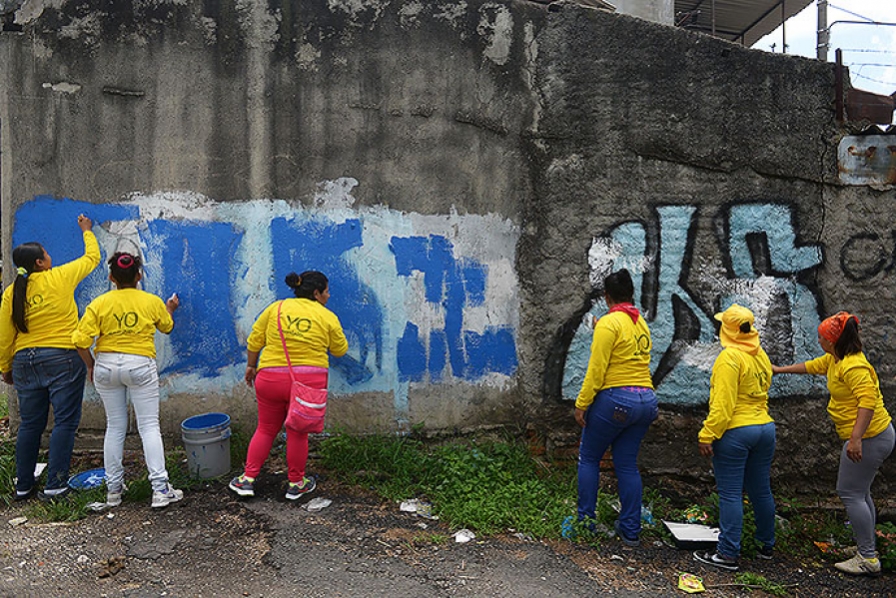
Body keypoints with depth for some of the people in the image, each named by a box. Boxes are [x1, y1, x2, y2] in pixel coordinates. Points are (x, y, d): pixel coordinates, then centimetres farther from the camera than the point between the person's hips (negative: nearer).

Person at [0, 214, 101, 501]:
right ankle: (55, 485, 1)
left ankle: (23, 486, 22)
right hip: (62, 359, -5)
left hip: (25, 362, 5)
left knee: (30, 425, 14)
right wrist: (87, 231, 25)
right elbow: (92, 258, 10)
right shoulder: (59, 278, -6)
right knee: (65, 422, 1)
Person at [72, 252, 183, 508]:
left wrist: (91, 365, 9)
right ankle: (160, 489, -3)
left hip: (106, 366, 2)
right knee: (149, 427, 1)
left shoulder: (99, 303, -2)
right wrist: (170, 309, 37)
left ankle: (113, 489, 22)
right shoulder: (152, 302, -2)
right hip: (141, 366, -2)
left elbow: (81, 340, -7)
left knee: (114, 427, 13)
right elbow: (167, 327, 17)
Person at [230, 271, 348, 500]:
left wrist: (251, 366, 18)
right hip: (308, 382, -2)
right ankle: (296, 483, 23)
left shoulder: (276, 308, 4)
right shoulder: (328, 317, -1)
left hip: (271, 379, 2)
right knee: (297, 432, 11)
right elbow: (340, 350, 9)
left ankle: (247, 479, 20)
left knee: (266, 430, 18)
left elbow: (254, 341, 5)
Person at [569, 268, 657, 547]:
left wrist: (581, 403, -11)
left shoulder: (609, 323, -11)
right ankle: (630, 530, 17)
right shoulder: (641, 323, 11)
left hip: (615, 399, -7)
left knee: (588, 458, 9)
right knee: (627, 464, 13)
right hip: (646, 401, 7)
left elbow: (596, 369, -15)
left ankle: (585, 521, 14)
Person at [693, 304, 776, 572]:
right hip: (765, 428, 8)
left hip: (735, 432, -8)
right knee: (761, 490, 18)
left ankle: (728, 554, 3)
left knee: (730, 494, -2)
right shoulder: (761, 356, 9)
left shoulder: (730, 357, -16)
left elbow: (723, 404, -21)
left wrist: (707, 435, -19)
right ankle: (766, 545, 31)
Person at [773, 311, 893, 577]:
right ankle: (866, 547, 30)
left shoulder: (853, 366, -23)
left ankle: (868, 559, 4)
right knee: (859, 491, 19)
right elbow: (812, 366, 25)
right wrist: (779, 369, 34)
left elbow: (868, 400, -31)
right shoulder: (835, 360, 8)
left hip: (869, 438, -11)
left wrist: (856, 438, -34)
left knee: (850, 493, -4)